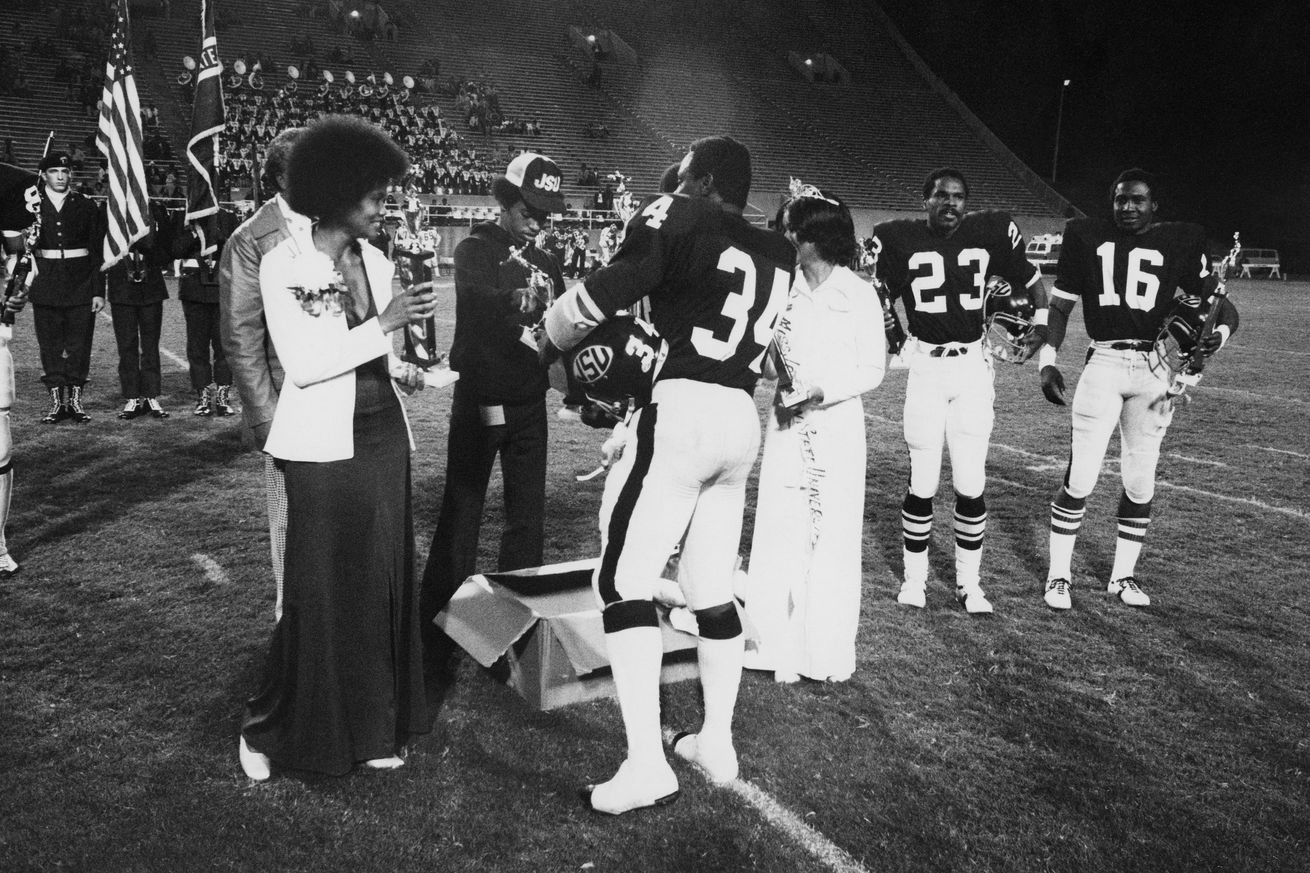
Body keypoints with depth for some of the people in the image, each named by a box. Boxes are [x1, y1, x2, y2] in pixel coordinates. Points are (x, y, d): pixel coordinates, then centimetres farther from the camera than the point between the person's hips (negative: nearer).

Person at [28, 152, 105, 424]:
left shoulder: (86, 207, 5)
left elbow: (97, 252, 3)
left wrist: (99, 291, -2)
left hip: (81, 286, 0)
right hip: (46, 287, 1)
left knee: (79, 347, 2)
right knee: (50, 347, 4)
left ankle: (76, 400, 10)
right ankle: (56, 401, 11)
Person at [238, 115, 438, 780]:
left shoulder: (375, 261, 8)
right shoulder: (284, 264, -8)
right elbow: (302, 363, -16)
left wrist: (400, 369, -2)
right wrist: (386, 323, -21)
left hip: (383, 436, 6)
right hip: (324, 446, -5)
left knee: (381, 583, 9)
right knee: (319, 591, 0)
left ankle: (371, 727, 22)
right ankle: (268, 727, 19)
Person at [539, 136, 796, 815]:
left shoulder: (680, 218, -2)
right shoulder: (776, 255, 17)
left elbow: (605, 293, -4)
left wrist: (549, 339, 13)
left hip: (683, 411, -7)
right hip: (742, 420, 8)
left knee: (624, 580, -2)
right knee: (713, 590, 16)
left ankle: (647, 764, -4)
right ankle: (717, 744, 25)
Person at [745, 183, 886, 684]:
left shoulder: (858, 295, -5)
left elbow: (873, 370, -4)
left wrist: (820, 390, -16)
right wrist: (775, 370, -11)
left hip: (838, 426, -3)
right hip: (788, 424, 3)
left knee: (833, 535, 2)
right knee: (781, 532, 2)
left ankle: (829, 653, 14)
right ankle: (783, 648, 12)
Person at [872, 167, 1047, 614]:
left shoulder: (990, 233, 3)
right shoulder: (900, 239, -2)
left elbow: (1031, 277, 16)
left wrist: (1041, 322, 8)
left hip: (972, 367, 1)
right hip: (926, 368, -1)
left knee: (971, 484, 1)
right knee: (923, 483, 1)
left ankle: (969, 582, 17)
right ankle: (914, 577, 18)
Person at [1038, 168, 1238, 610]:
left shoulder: (1180, 242, 6)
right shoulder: (1087, 236, 6)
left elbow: (1222, 304, 7)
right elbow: (1060, 306, 8)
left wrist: (1220, 333, -15)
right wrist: (1047, 360, -4)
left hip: (1154, 370, 2)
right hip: (1103, 364, -1)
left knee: (1140, 482, 8)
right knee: (1079, 479, -4)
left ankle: (1123, 575, 24)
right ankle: (1059, 576, 10)